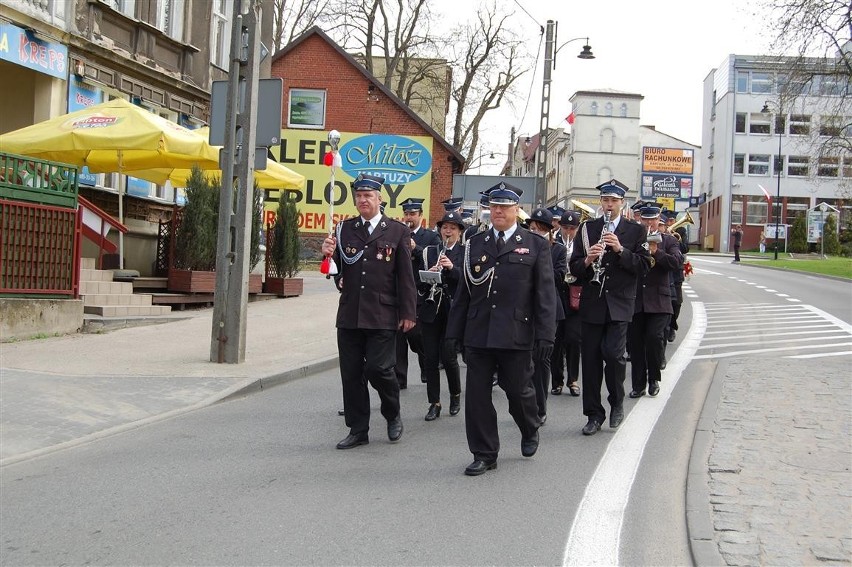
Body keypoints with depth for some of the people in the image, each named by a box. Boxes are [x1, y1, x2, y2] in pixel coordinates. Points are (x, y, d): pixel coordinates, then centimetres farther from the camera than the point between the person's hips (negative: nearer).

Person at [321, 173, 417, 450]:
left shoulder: (397, 231, 2)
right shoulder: (345, 229, 9)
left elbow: (406, 276, 0)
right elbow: (338, 270, 6)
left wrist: (408, 313, -4)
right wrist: (330, 254, -16)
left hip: (382, 315, -3)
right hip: (349, 315, 4)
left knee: (379, 369, -9)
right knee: (351, 374, 6)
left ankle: (393, 415, 19)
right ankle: (358, 430, 17)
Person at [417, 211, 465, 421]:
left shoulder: (465, 253, 3)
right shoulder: (428, 252, 11)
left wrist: (452, 268, -20)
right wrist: (428, 275, -12)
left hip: (453, 311, -3)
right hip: (430, 309, 3)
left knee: (448, 356, -5)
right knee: (430, 358, 1)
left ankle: (456, 394, 21)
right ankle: (434, 403, 11)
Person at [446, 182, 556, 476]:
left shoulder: (536, 245, 2)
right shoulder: (475, 244, 11)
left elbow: (545, 294, -1)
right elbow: (463, 291, 12)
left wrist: (545, 334, -7)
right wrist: (455, 331, 9)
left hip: (516, 334, -3)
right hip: (478, 333, 3)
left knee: (518, 390, 7)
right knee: (477, 394, 2)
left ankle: (530, 432, 38)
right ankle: (484, 454, 15)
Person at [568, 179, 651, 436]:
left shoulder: (636, 230, 6)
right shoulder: (587, 229, 10)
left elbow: (643, 265, -3)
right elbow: (574, 268, 6)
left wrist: (620, 249, -16)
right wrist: (588, 260, -15)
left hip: (619, 303, -2)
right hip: (592, 303, 2)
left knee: (614, 354, -13)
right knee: (590, 357, 2)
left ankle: (617, 403, 12)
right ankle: (594, 414, 13)